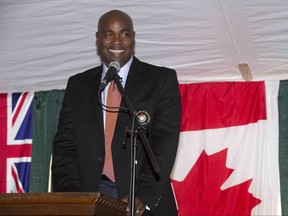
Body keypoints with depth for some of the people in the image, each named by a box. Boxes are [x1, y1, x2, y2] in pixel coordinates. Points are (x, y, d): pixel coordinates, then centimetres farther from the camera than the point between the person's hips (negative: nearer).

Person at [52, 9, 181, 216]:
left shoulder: (161, 80, 5)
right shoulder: (77, 85, 14)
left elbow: (165, 142, -4)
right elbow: (65, 145, 9)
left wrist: (144, 196, -16)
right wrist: (71, 197, -6)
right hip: (88, 198, 2)